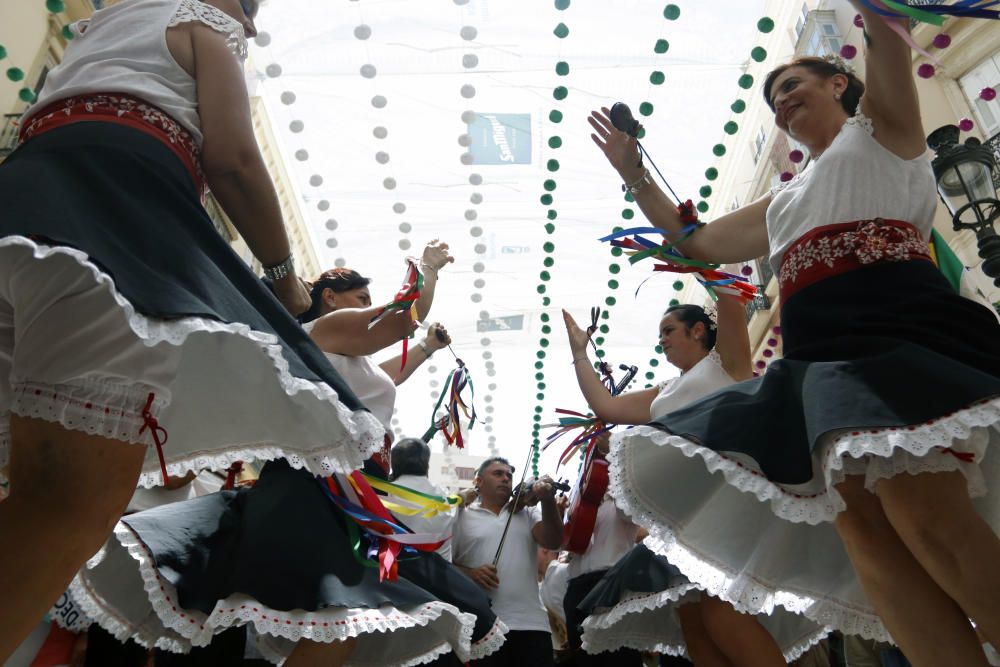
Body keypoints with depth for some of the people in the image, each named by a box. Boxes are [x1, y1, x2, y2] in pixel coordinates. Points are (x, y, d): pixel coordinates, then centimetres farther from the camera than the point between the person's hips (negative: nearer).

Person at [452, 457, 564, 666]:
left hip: (531, 622, 2)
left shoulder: (527, 514, 14)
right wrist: (469, 573, -14)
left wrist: (548, 501, -18)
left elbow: (553, 541, -3)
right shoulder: (462, 517, 8)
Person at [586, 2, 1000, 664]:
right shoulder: (784, 203, 34)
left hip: (903, 333, -6)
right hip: (820, 359, 6)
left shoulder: (881, 128, 19)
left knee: (926, 518, -25)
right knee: (861, 525, -9)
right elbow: (695, 242, 37)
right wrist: (633, 171, 37)